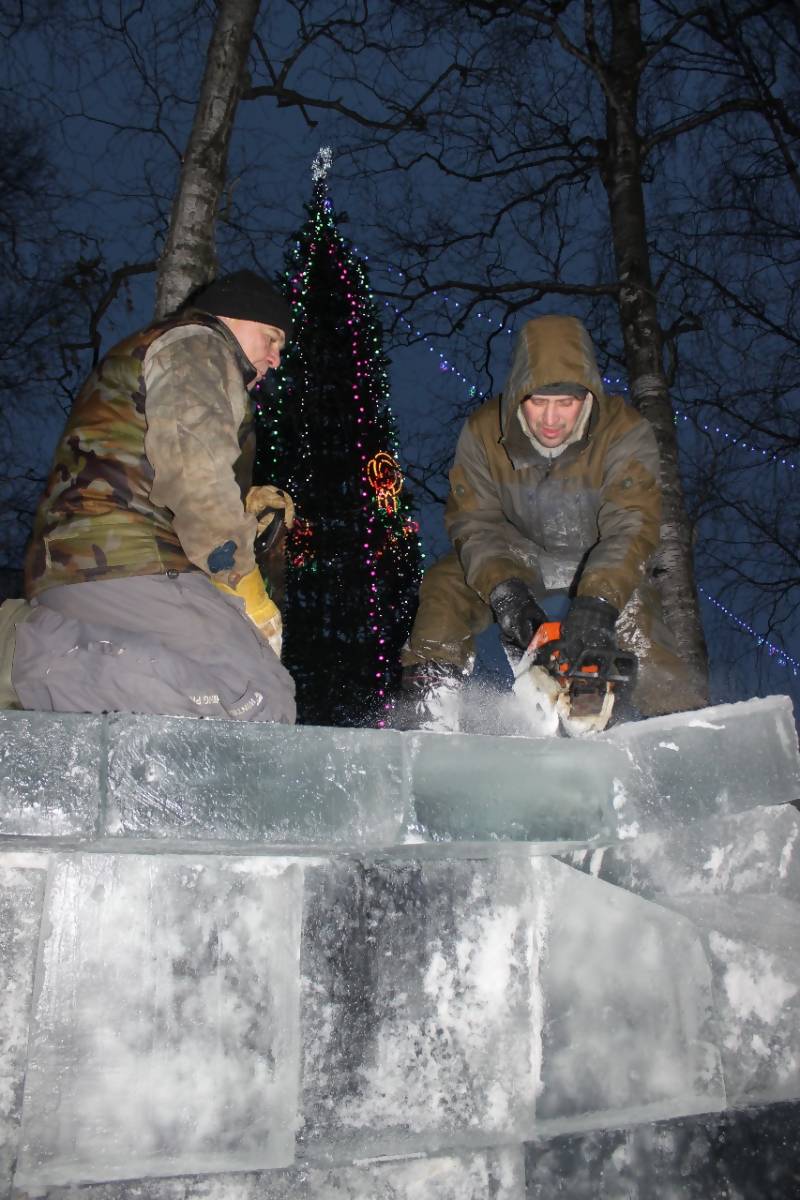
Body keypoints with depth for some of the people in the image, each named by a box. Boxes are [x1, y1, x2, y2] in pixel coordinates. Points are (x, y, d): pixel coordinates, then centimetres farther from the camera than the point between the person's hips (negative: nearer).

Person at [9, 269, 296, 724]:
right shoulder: (197, 344, 5)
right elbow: (193, 471, -14)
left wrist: (246, 507, 17)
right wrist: (246, 588, -11)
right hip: (134, 566, -10)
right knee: (264, 703, -18)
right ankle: (65, 661, -24)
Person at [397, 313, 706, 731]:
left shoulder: (625, 434, -24)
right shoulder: (483, 433, -16)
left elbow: (630, 527, -33)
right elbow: (474, 522, -18)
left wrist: (598, 602, -49)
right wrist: (504, 590, -35)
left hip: (603, 574, -1)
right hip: (519, 564, 2)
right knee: (446, 584, -21)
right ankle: (427, 709, -16)